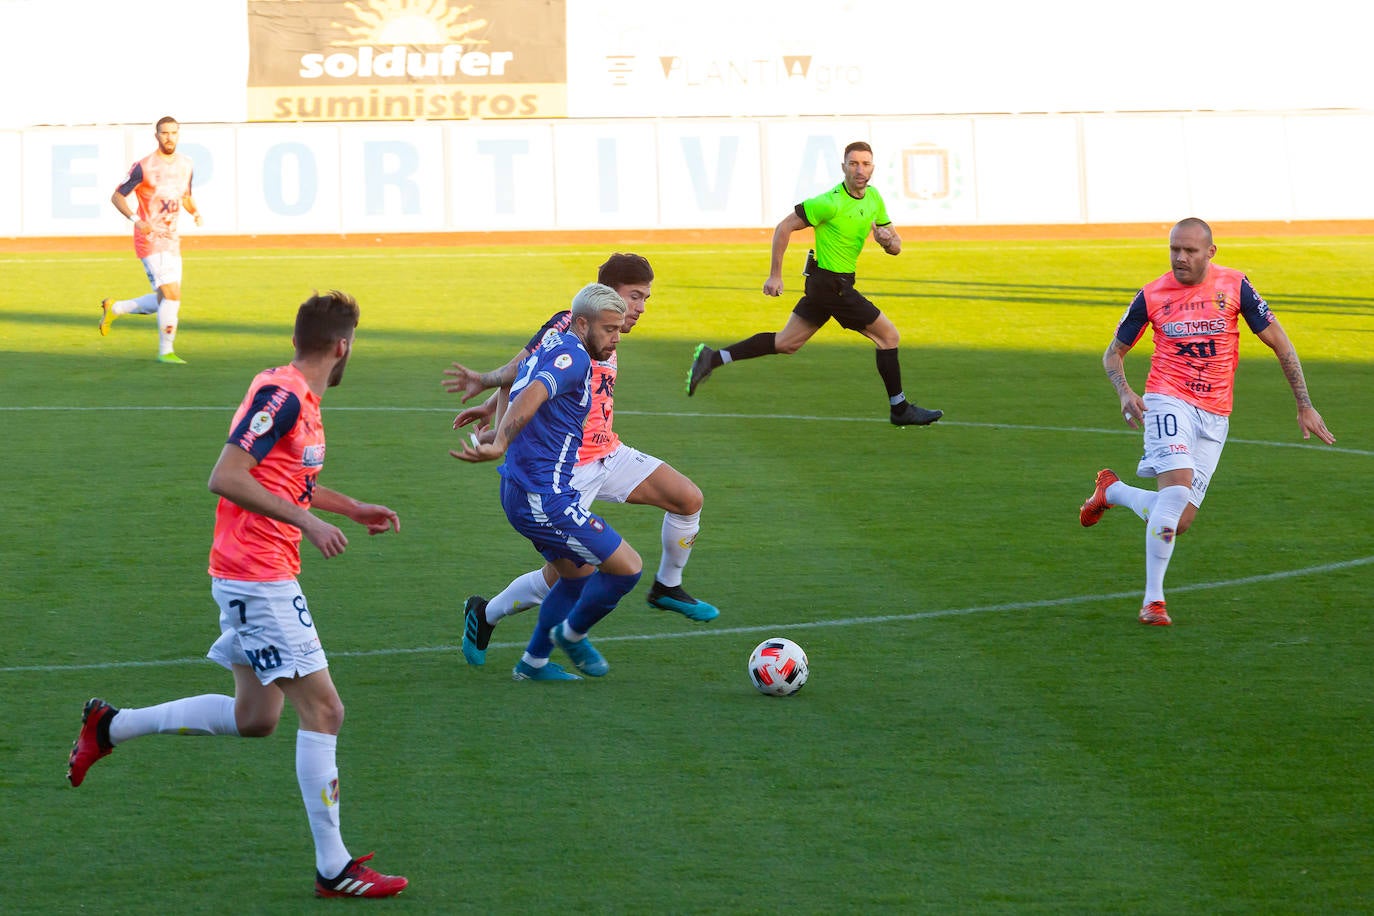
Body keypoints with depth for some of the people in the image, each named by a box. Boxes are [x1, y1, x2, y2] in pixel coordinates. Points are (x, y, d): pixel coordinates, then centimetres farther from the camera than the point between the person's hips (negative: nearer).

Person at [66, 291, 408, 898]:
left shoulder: (300, 399, 13)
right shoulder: (280, 395, -18)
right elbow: (225, 478, -24)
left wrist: (354, 509, 27)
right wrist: (306, 521, -26)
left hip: (262, 579, 10)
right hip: (257, 579, -10)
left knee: (256, 717, 16)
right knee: (322, 711, -8)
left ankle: (110, 728, 26)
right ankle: (333, 870, -5)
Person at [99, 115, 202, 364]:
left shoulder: (185, 163, 9)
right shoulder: (144, 166, -10)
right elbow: (117, 196, -7)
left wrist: (195, 212, 2)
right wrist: (136, 220, -22)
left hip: (171, 239, 7)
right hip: (151, 239, -7)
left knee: (163, 301, 9)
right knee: (172, 295, -15)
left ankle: (114, 308, 28)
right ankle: (165, 351, -4)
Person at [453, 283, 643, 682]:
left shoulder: (551, 347, 15)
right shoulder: (573, 355, -16)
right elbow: (530, 397, -32)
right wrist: (498, 446, -43)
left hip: (523, 491, 11)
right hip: (545, 496, -11)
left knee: (579, 574, 25)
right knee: (627, 568, -5)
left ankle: (533, 662, 31)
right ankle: (571, 634, 17)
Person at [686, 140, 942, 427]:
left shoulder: (874, 198, 6)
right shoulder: (831, 202, -20)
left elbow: (896, 248, 11)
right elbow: (784, 227, -14)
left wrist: (887, 239, -14)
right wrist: (775, 275, -13)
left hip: (822, 285, 9)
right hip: (833, 285, -9)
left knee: (786, 343, 12)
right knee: (889, 336, -2)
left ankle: (712, 359, 12)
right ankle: (900, 409, 9)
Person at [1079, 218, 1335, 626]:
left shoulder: (1234, 286, -2)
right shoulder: (1152, 296, -2)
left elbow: (1279, 343, 3)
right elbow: (1113, 353, 10)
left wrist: (1304, 405, 0)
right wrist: (1125, 392, -11)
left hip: (1214, 416, 2)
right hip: (1169, 401, -2)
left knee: (1178, 522, 0)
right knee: (1177, 489, -25)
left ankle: (1112, 490, 30)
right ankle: (1153, 600, -15)